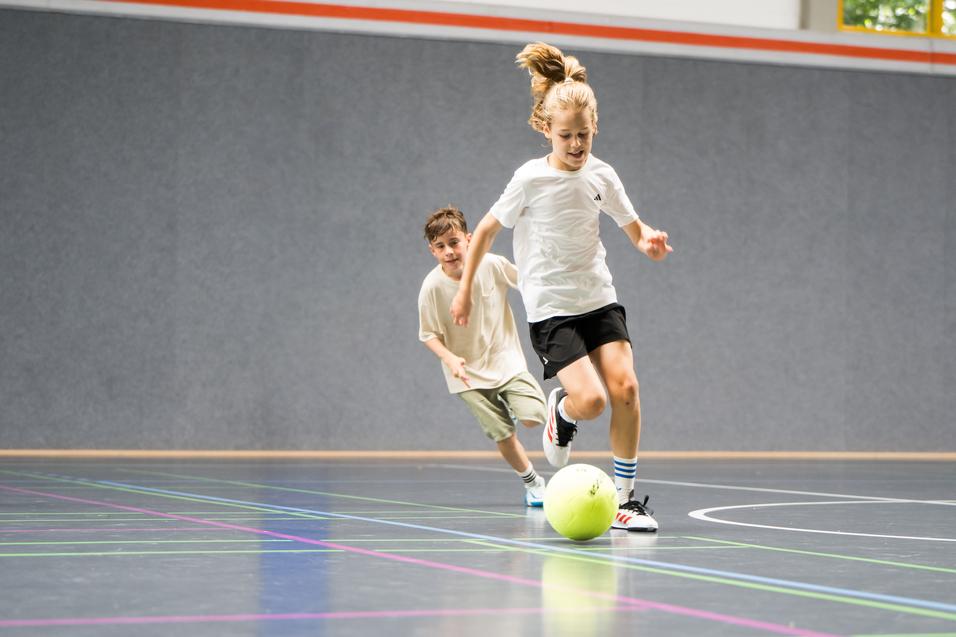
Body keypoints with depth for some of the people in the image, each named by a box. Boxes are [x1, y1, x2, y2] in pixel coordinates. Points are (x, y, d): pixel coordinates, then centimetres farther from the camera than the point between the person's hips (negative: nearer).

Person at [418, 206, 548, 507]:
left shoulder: (491, 265, -15)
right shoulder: (432, 287, -18)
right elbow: (429, 335, -9)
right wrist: (450, 358, -25)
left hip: (506, 359, 1)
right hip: (469, 373, -1)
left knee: (533, 417, -17)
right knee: (504, 436, -5)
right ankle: (533, 482, 20)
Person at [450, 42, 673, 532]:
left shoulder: (601, 176, 1)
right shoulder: (531, 179, -10)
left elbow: (634, 228, 12)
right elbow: (486, 230, 2)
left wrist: (648, 242, -12)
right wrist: (464, 290, 4)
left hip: (599, 299, 4)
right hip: (550, 308, -4)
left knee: (625, 387, -15)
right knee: (591, 400, -20)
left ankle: (625, 498, -2)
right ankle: (561, 411, 20)